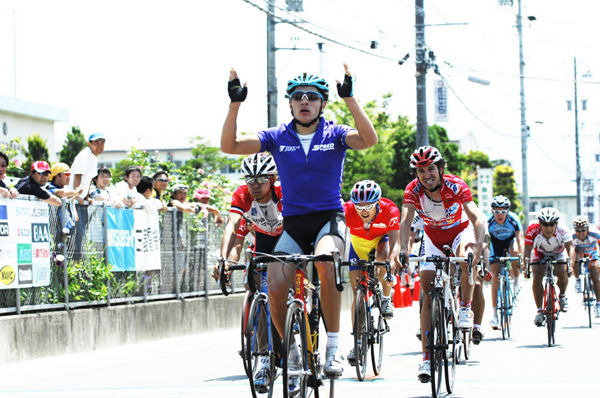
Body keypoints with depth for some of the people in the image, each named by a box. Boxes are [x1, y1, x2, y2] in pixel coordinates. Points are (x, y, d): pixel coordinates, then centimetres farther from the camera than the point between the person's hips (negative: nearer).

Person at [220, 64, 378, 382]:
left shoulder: (335, 134, 0)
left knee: (325, 261, -36)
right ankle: (294, 353, 9)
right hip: (293, 223, 2)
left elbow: (368, 139, -20)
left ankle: (333, 347, -24)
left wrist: (349, 98, -27)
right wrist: (235, 104, -16)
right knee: (275, 289, -18)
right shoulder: (277, 137, 4)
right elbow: (229, 146, -5)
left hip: (329, 218, -2)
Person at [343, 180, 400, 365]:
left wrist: (390, 268, -53)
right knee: (357, 289, -5)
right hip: (359, 243, 1)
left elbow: (394, 243, -37)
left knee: (382, 257, -35)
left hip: (382, 238, -1)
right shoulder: (347, 210, -34)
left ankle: (386, 299, -8)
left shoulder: (390, 210, -35)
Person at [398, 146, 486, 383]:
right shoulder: (413, 190, -24)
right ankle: (427, 357, -6)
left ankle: (466, 308, -15)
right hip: (433, 236, 2)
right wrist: (403, 248, -53)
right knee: (428, 294, -7)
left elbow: (476, 217, -38)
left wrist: (479, 243, -57)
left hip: (460, 230, -2)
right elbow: (406, 220, -35)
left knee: (466, 257, -38)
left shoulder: (456, 186, -29)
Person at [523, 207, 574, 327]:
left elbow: (570, 246, -39)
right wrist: (525, 262, -51)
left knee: (562, 272, -26)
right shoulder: (533, 230, -33)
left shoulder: (562, 231, -32)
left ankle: (562, 296, 6)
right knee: (537, 276, -22)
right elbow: (527, 249, -33)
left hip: (558, 253, 0)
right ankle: (539, 311, -14)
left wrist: (569, 258, -58)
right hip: (540, 254, 0)